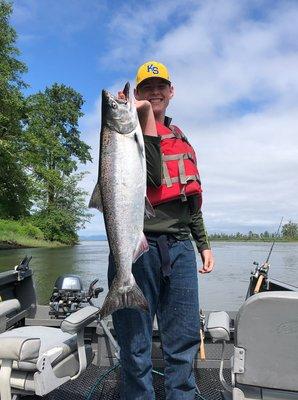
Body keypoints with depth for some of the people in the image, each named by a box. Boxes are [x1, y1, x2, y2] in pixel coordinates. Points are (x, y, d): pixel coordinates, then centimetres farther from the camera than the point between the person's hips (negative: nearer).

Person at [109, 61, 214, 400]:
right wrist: (146, 119, -16)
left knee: (185, 340, 12)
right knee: (135, 345, 6)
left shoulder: (181, 139, 22)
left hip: (179, 246, 6)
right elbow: (152, 176, -16)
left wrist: (203, 243, 21)